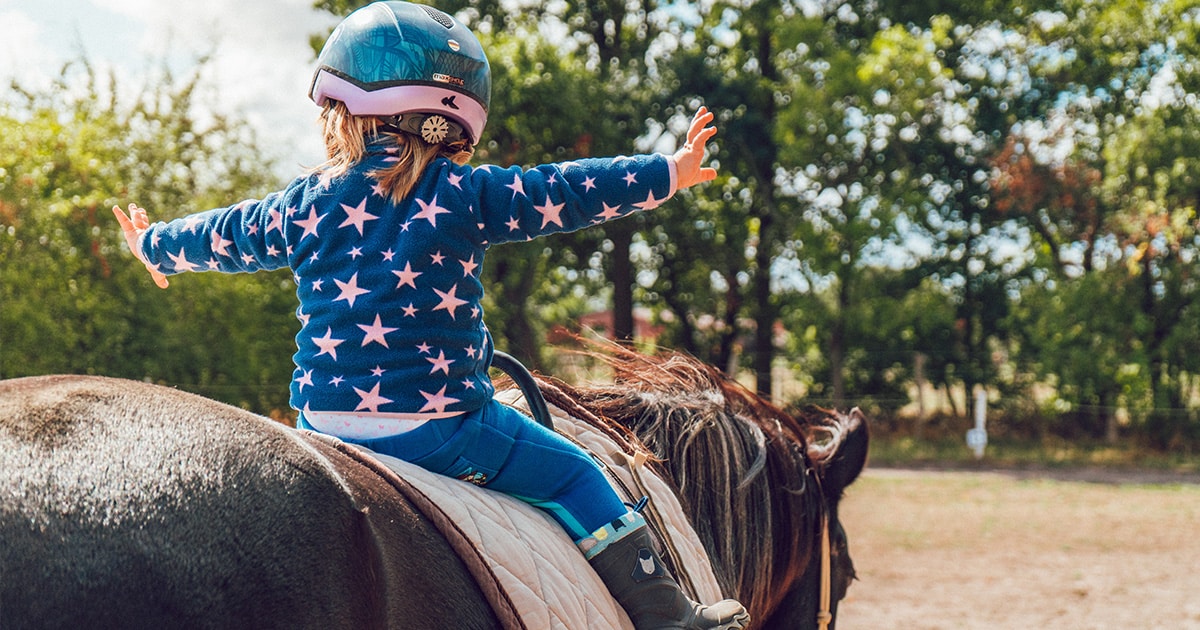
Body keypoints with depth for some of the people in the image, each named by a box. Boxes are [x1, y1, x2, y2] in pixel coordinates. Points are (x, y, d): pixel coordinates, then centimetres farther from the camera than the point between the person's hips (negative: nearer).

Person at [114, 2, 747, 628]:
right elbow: (566, 192, -2)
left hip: (324, 424, 4)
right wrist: (667, 172, 7)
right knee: (572, 473, 9)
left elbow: (222, 236, 21)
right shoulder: (465, 195, -4)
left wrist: (152, 246, 42)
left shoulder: (305, 203, 6)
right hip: (440, 424, -3)